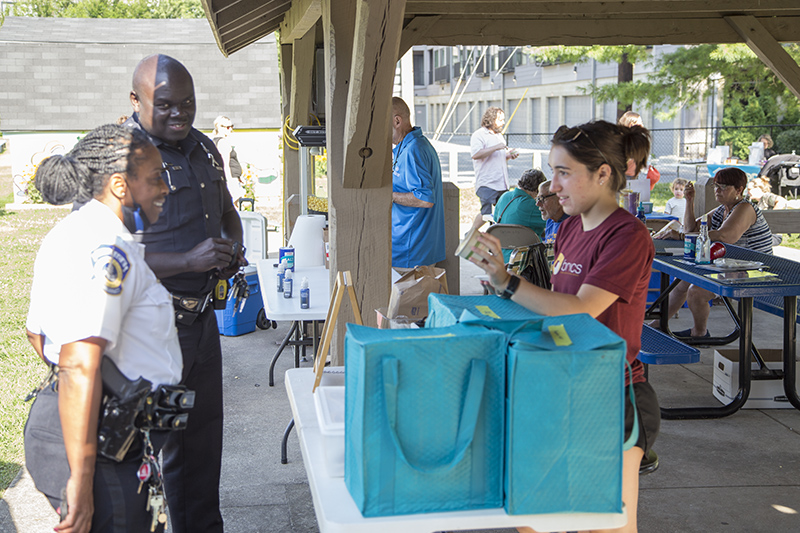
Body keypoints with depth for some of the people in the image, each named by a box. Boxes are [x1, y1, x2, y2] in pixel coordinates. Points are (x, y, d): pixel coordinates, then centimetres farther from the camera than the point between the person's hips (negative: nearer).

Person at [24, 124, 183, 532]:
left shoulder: (68, 234, 13)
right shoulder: (109, 249, -20)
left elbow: (37, 332, 24)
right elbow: (79, 367, -28)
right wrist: (80, 480, -27)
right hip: (104, 446, -10)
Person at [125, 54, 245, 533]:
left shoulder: (204, 148, 9)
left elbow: (227, 212, 25)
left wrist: (233, 250, 2)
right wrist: (188, 261, -27)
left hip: (201, 317, 8)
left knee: (203, 437, 19)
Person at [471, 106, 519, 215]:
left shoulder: (499, 136, 22)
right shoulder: (478, 135, -5)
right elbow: (475, 155, -21)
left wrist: (509, 155, 11)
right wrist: (496, 148, -20)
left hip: (502, 185, 8)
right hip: (487, 185, -8)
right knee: (486, 217, -11)